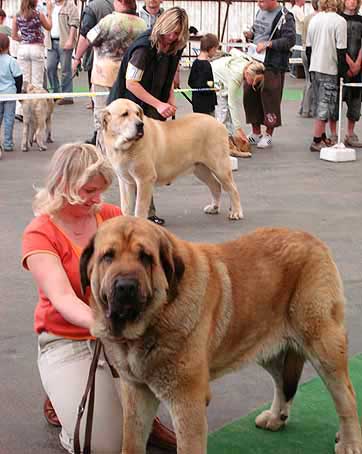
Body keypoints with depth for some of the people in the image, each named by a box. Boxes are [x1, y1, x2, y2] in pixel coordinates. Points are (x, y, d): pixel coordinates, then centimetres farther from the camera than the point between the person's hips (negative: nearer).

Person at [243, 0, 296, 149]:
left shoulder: (284, 17, -10)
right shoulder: (260, 12, 14)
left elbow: (290, 40, -17)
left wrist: (268, 44, -20)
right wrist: (250, 35, 6)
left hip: (273, 65, -7)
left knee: (270, 97, -4)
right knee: (250, 95, 7)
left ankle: (268, 135, 10)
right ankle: (256, 133, 21)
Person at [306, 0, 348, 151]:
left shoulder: (314, 20, 7)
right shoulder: (339, 21, -11)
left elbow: (308, 47, 12)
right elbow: (341, 50, -14)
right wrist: (342, 72, -8)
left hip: (315, 68, 6)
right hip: (330, 70, -6)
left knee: (320, 103, 16)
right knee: (325, 105, -2)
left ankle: (323, 137, 21)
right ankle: (316, 141, -2)